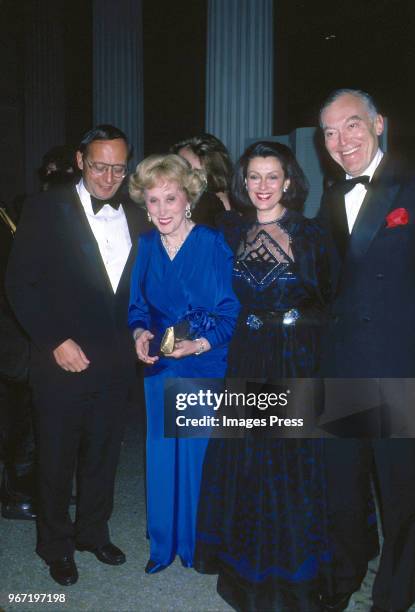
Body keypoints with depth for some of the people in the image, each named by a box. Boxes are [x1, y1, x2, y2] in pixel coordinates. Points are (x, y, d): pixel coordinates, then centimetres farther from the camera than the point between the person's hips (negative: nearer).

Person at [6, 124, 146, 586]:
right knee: (56, 458, 12)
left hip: (115, 362, 4)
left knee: (103, 454, 18)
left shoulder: (134, 217, 6)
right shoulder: (46, 209, -7)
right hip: (63, 361, -4)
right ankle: (56, 545, 34)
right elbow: (20, 284, -10)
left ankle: (93, 531, 40)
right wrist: (55, 341, -14)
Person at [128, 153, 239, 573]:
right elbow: (138, 307, 9)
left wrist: (200, 344, -24)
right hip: (160, 366, 4)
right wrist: (141, 334, -11)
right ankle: (164, 543, 31)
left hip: (207, 366, -4)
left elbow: (232, 313, -10)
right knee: (162, 455, 12)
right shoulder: (145, 247, 1)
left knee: (202, 454, 7)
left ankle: (201, 544, 29)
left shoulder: (214, 244, -12)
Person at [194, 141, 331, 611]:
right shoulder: (232, 232, 6)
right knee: (243, 460, 11)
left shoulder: (309, 234, -3)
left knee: (291, 461, 6)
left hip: (295, 361, -2)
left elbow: (326, 302, -3)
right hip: (244, 361, 3)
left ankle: (293, 569, 29)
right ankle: (245, 565, 33)